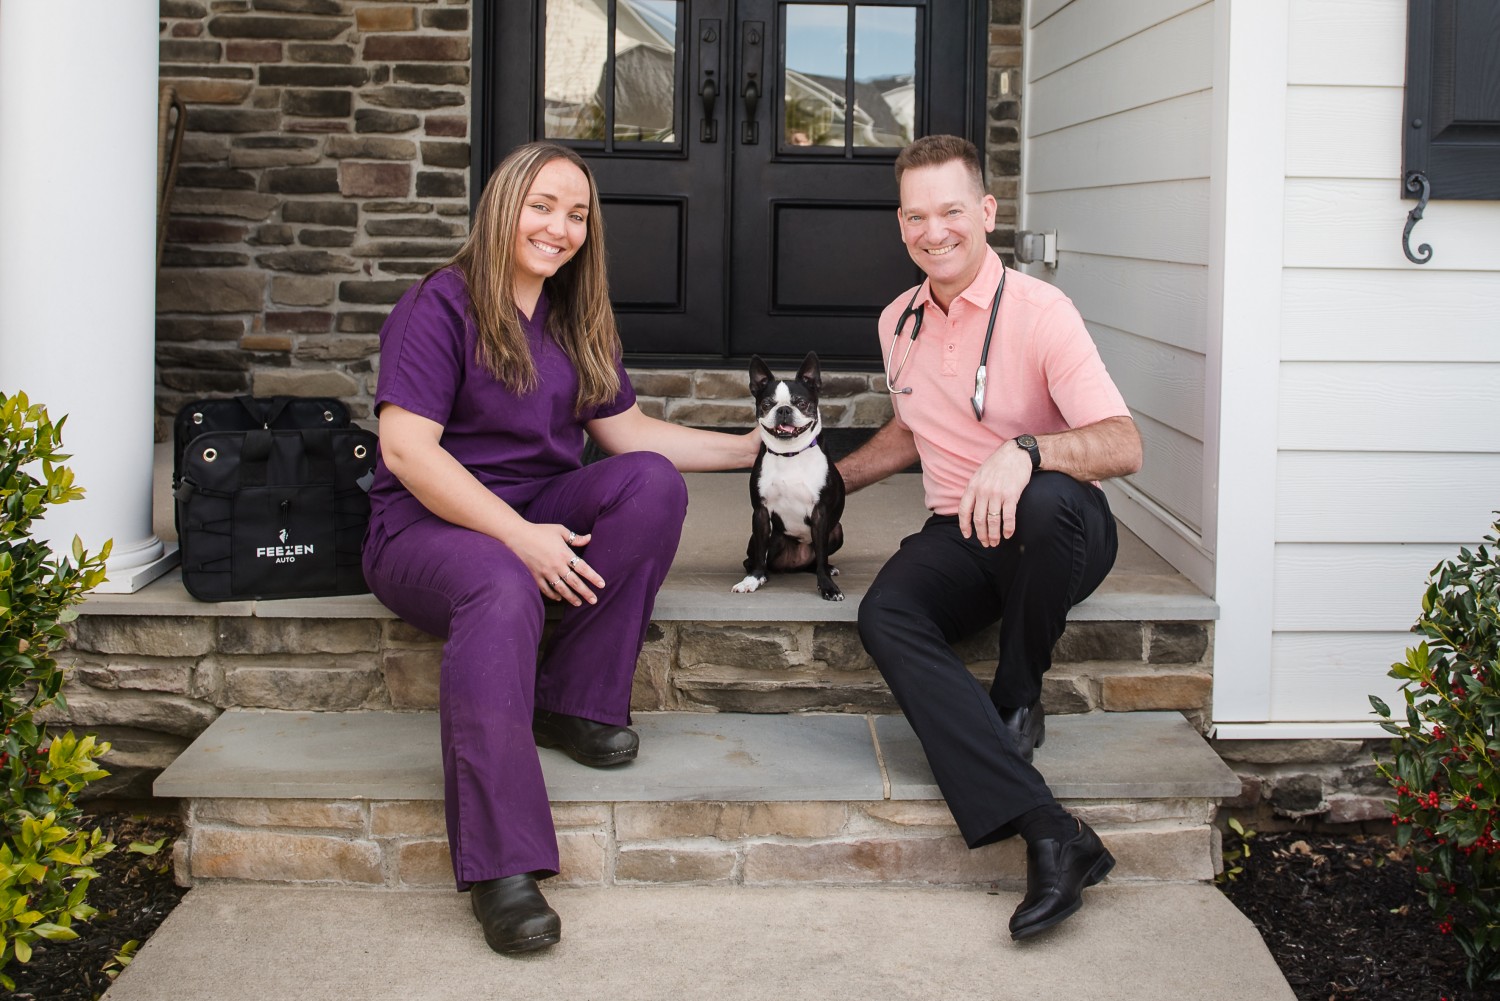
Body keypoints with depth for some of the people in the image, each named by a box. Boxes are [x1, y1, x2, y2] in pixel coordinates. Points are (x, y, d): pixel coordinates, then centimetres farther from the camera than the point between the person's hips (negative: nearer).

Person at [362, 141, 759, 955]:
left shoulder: (576, 324, 16)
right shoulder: (440, 306, -8)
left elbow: (629, 432, 17)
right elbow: (408, 449, -18)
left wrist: (753, 448, 11)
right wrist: (521, 537, -25)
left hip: (541, 516, 7)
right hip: (428, 524, -7)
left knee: (654, 480, -19)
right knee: (502, 587, -39)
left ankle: (574, 705, -15)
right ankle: (501, 867, -43)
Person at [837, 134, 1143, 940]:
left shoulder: (1038, 310, -11)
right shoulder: (899, 322, 10)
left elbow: (1123, 447, -23)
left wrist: (1022, 452, -39)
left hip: (1059, 532, -5)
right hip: (959, 537, 5)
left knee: (1047, 498, -41)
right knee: (884, 614, -29)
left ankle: (1015, 699, -11)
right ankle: (1049, 835, -42)